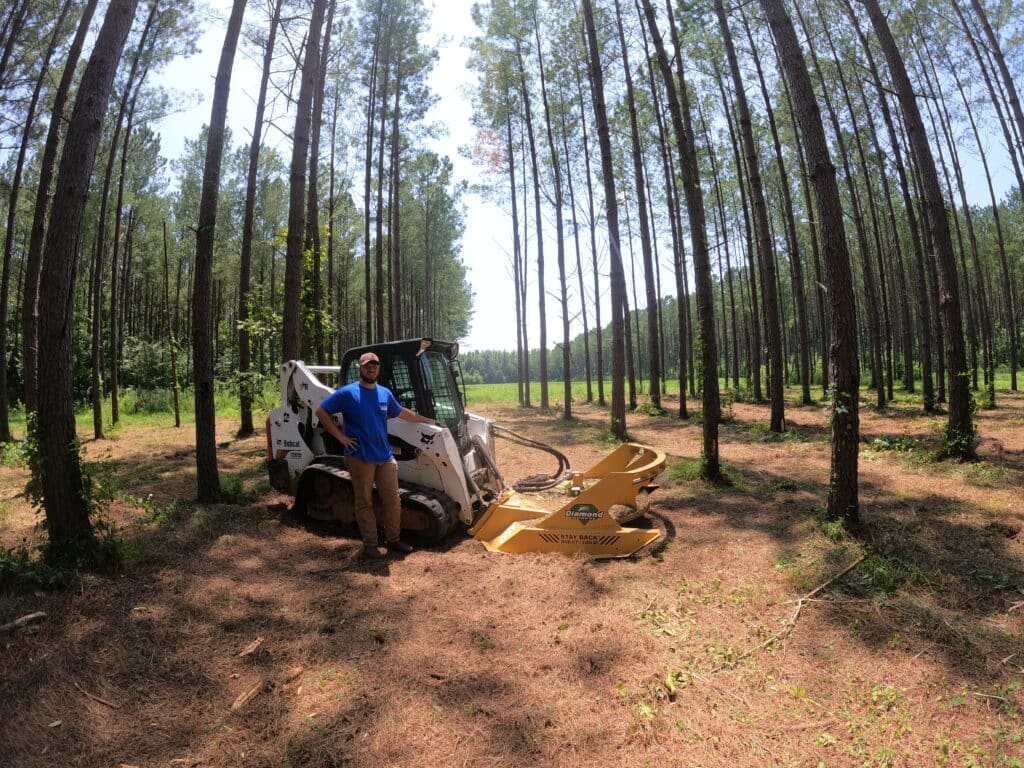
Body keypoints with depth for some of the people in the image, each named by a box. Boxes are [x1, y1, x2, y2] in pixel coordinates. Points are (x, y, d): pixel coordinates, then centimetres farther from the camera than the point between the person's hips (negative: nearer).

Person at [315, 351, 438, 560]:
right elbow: (321, 412, -6)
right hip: (360, 458, -5)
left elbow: (402, 412, 24)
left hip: (385, 457, 5)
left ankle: (393, 540, 23)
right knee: (365, 503, 5)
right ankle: (370, 545, 17)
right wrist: (340, 436, -11)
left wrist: (427, 420, 29)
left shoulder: (385, 393, 9)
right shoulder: (347, 392, -7)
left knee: (392, 500, 8)